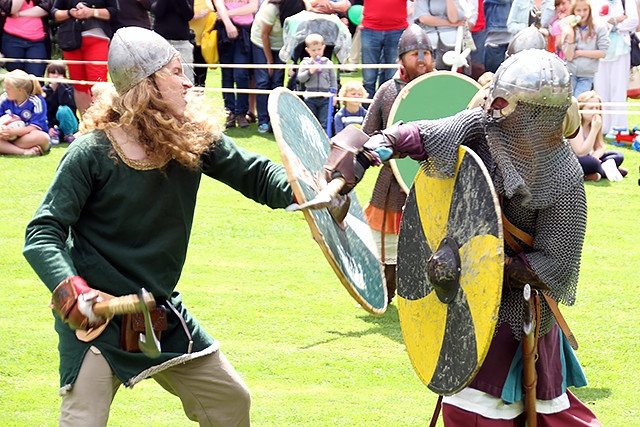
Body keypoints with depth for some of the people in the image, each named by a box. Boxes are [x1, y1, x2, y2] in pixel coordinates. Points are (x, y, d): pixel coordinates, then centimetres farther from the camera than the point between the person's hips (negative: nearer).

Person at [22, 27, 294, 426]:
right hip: (95, 314, -6)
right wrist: (71, 289, -36)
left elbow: (256, 175, 2)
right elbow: (43, 234, -18)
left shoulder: (195, 139, -4)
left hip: (161, 314, 6)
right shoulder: (92, 154, -18)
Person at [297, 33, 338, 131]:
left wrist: (333, 93, 2)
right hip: (310, 99, 0)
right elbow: (300, 78, -4)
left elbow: (333, 80, 9)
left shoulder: (328, 63, 4)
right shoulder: (305, 63, 2)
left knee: (324, 124, 1)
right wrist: (310, 72, -18)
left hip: (325, 98, 0)